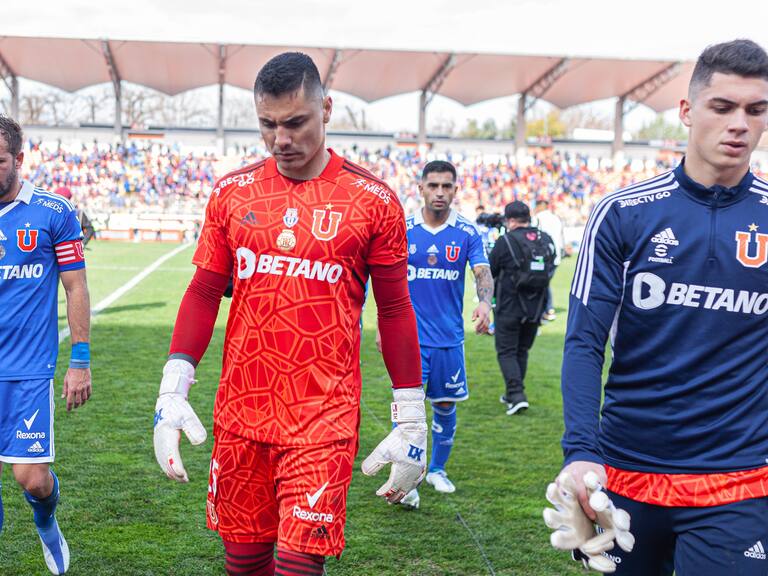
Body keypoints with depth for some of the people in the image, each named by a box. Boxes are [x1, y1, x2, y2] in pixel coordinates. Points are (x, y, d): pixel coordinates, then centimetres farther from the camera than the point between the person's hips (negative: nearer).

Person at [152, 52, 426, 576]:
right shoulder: (233, 193, 5)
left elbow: (395, 311, 2)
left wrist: (411, 423, 1)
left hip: (324, 419, -3)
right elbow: (204, 293, 9)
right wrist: (172, 390, 0)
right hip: (239, 414, 3)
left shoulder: (374, 201, -3)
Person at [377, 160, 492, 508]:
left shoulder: (467, 233, -1)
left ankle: (437, 470, 31)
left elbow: (482, 273, -12)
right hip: (410, 334, -1)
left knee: (445, 405, 12)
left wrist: (484, 303, -32)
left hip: (449, 336, 2)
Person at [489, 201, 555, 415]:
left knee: (506, 351, 2)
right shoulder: (546, 240, 3)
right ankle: (512, 394, 25)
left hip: (509, 307, -5)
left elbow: (489, 271, -4)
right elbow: (551, 270, 11)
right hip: (535, 308, 5)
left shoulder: (506, 241, -13)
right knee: (522, 351, 17)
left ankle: (517, 395, -10)